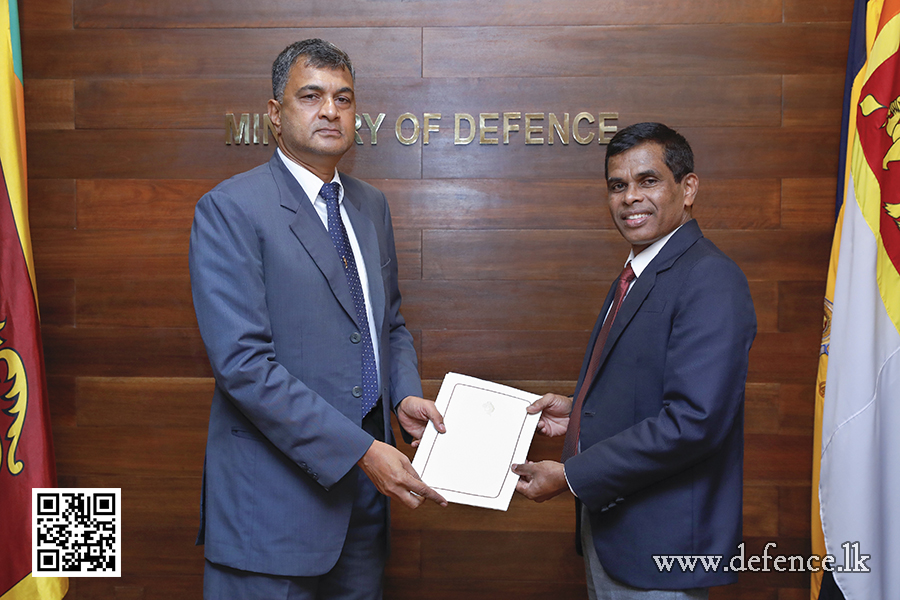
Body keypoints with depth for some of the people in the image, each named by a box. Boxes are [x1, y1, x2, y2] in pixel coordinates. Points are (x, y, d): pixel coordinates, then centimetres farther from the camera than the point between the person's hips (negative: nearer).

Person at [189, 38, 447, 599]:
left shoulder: (372, 205, 11)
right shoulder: (230, 209, -12)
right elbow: (242, 361, -20)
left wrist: (405, 393, -2)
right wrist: (360, 450, -20)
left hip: (365, 481, 7)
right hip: (276, 491, -6)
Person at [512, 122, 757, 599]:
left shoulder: (711, 280, -19)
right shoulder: (636, 276, 12)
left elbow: (694, 419, -27)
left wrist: (571, 476, -22)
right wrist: (579, 413, 3)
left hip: (660, 542, -9)